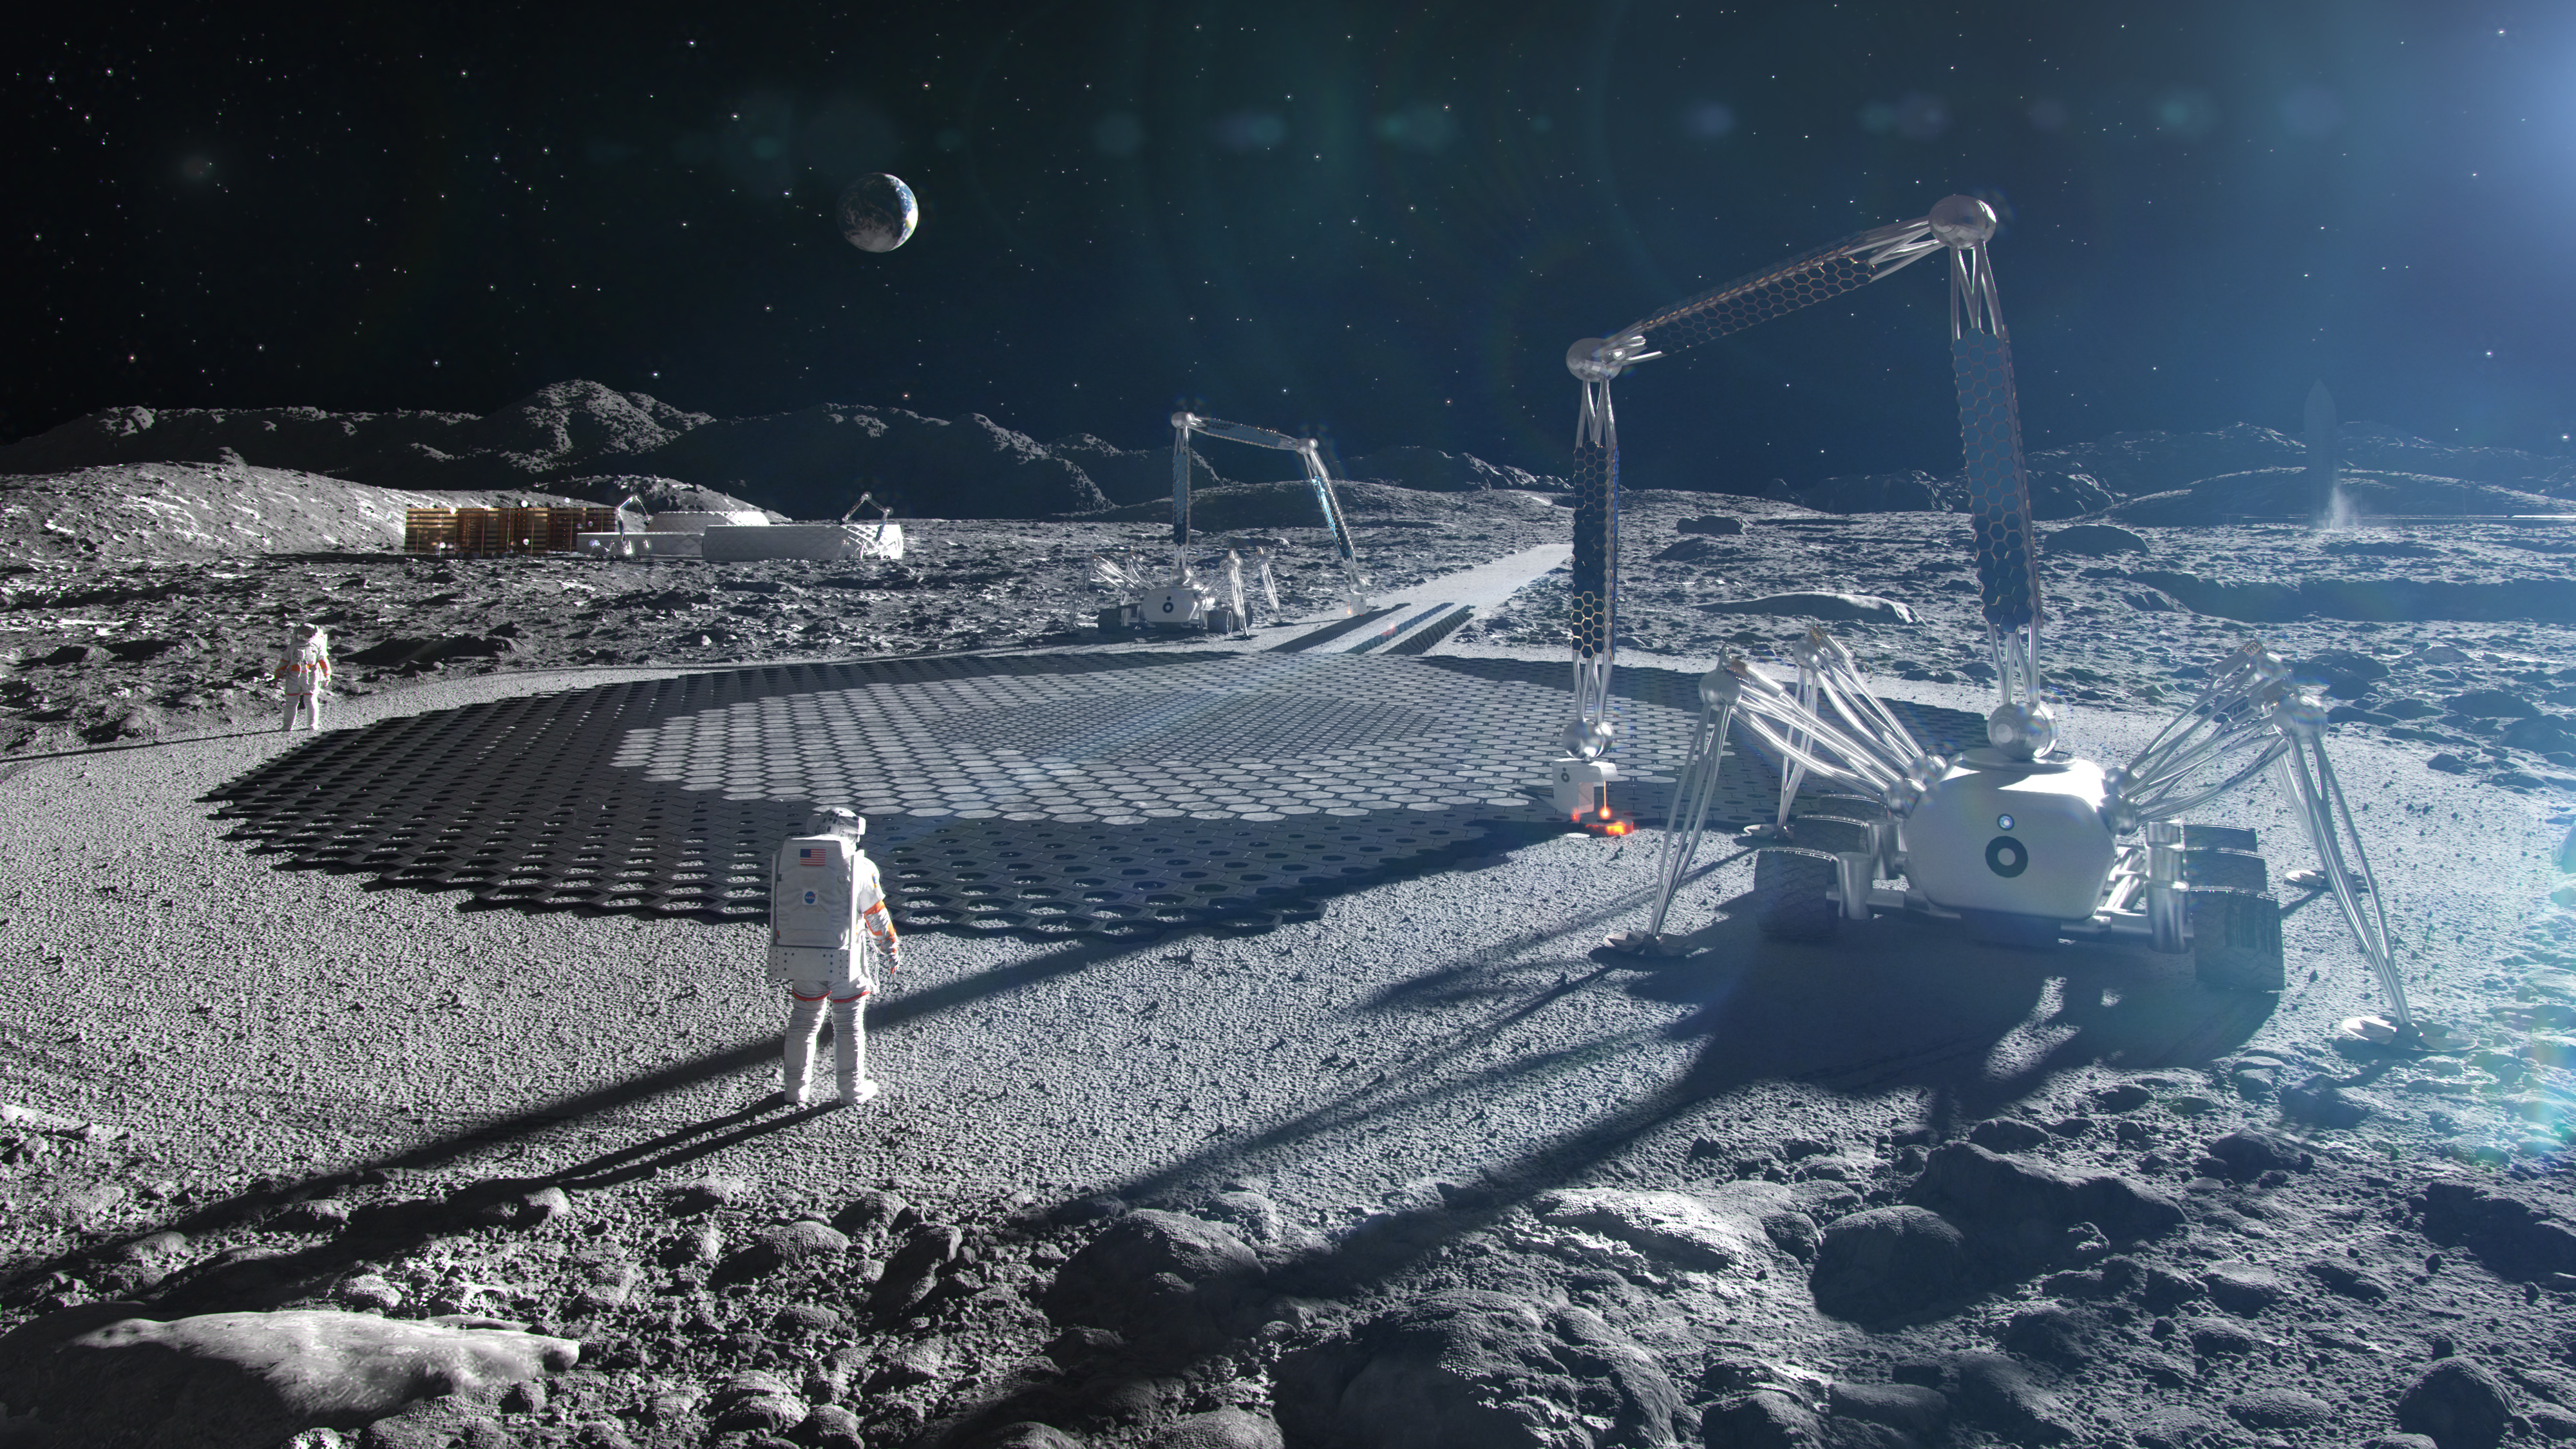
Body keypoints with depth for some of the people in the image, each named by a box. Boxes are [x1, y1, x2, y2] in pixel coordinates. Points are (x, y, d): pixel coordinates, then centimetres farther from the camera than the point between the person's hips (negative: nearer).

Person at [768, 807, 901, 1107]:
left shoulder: (788, 862, 3)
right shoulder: (859, 867, -7)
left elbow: (780, 912, 10)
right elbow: (876, 916, 1)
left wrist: (784, 955, 23)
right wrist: (892, 950, 16)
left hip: (799, 957, 3)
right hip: (843, 959, -3)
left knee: (803, 1020, 19)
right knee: (848, 1024, 12)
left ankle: (795, 1089, 27)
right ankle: (852, 1089, 21)